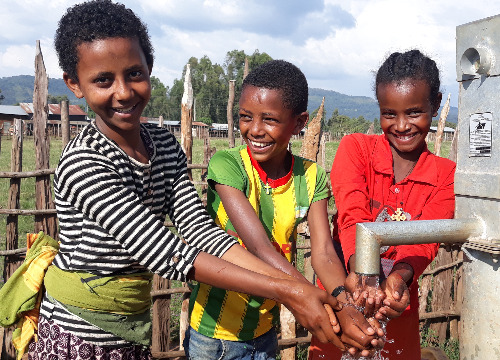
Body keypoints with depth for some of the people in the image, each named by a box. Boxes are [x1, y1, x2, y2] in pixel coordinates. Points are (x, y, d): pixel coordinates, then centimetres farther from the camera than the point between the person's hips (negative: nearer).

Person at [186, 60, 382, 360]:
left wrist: (347, 306, -34)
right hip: (215, 331, -3)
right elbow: (260, 248, -29)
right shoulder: (226, 165, -20)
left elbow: (323, 253, -14)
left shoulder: (311, 178, -6)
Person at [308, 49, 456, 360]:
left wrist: (400, 276, -38)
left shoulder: (446, 175, -1)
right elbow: (353, 217, -23)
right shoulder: (355, 148, -7)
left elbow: (426, 238, -16)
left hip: (397, 310, 2)